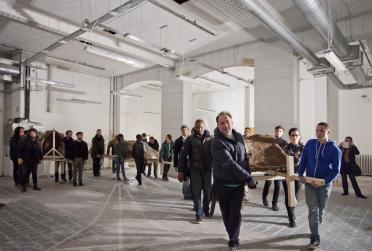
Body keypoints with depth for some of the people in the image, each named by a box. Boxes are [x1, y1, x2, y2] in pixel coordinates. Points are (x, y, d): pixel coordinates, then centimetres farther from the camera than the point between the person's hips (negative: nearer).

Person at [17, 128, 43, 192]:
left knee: (35, 173, 9)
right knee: (25, 173, -1)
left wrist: (40, 158, 10)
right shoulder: (24, 140, -8)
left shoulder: (37, 141, 6)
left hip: (34, 160, 4)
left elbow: (39, 150, 11)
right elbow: (19, 149, -9)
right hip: (25, 160, -4)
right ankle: (24, 186, 10)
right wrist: (19, 157, -15)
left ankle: (35, 185, 20)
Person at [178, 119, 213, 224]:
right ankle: (199, 214, 14)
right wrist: (181, 171, -5)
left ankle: (206, 210, 35)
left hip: (208, 169, 1)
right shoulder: (190, 139, -1)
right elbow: (183, 155, -1)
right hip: (195, 170, -1)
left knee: (207, 192, 11)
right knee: (196, 193, 1)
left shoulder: (210, 138, 2)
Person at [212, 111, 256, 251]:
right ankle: (233, 236, 38)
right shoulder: (217, 142, -21)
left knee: (235, 214, -2)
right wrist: (248, 178, -24)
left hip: (238, 183, 3)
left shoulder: (239, 137, -1)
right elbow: (229, 164, -27)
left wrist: (248, 177, 5)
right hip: (223, 184, -3)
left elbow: (245, 158, 10)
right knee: (226, 213, 14)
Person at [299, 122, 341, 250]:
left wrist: (323, 181, -18)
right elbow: (303, 160, 6)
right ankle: (315, 239, 4)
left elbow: (336, 170, -8)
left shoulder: (334, 149, -10)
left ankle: (314, 232, 34)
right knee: (313, 210, -2)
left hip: (325, 184, -1)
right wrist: (300, 174, -5)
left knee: (320, 210, 14)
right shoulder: (310, 144, -2)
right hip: (309, 182, 1)